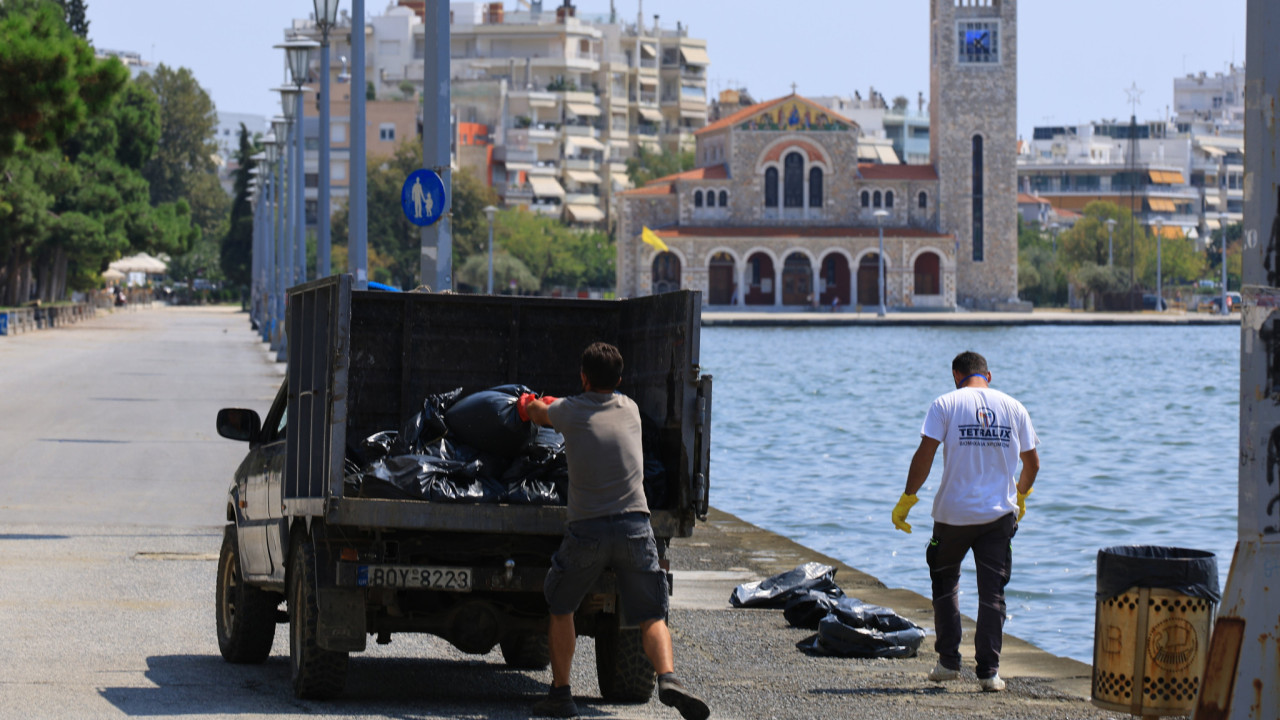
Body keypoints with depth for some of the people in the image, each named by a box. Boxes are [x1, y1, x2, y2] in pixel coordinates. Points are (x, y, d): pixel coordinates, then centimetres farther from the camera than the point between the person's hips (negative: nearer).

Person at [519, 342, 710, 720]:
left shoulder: (570, 410, 5)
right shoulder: (630, 409, 13)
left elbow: (536, 411, 29)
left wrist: (528, 403, 54)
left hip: (587, 529, -1)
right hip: (635, 525, 1)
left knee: (561, 606, 20)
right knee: (652, 616, 2)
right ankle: (668, 679, -24)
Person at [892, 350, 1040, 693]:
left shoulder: (945, 405, -3)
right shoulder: (1013, 407, 6)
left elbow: (925, 455, -11)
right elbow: (1032, 462, 11)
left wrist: (907, 500, -4)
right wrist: (1022, 496, 29)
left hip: (954, 512, -2)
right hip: (999, 513, 2)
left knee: (945, 583, 17)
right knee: (992, 593, 5)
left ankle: (948, 661, 15)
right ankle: (989, 671, -1)